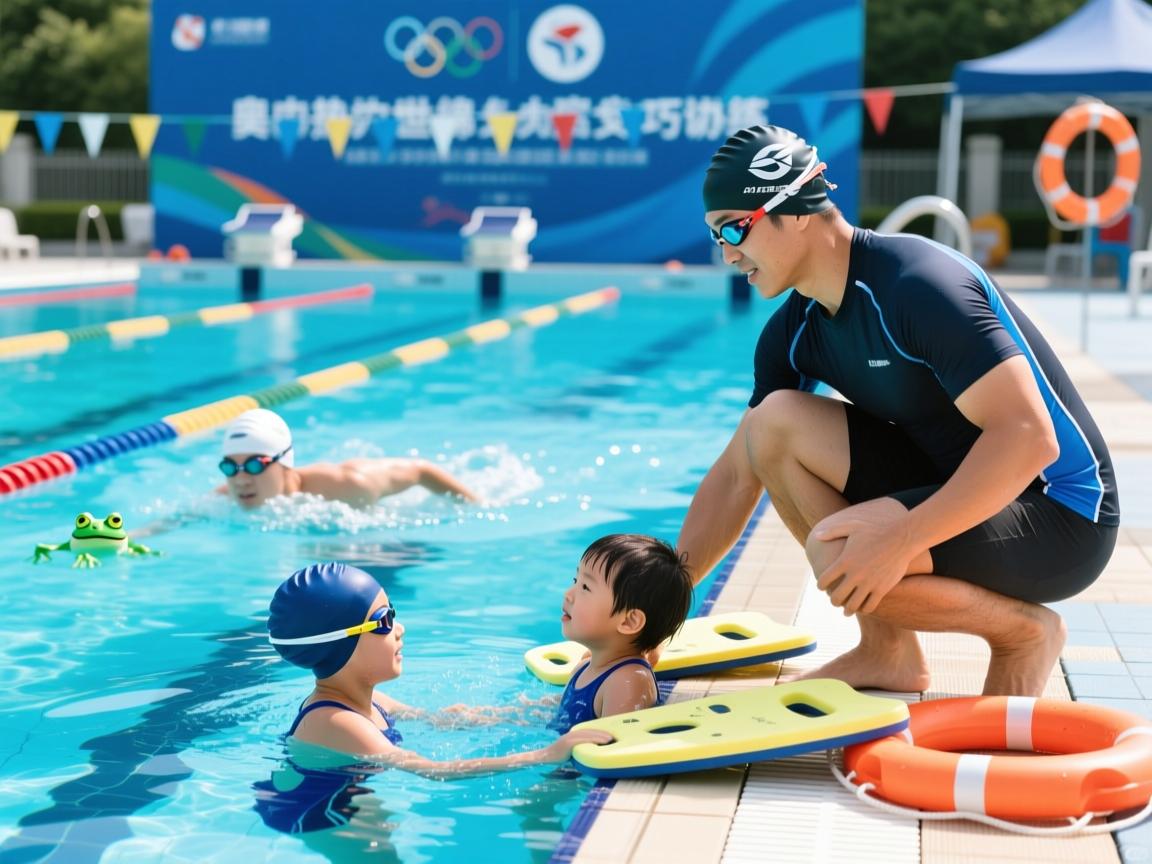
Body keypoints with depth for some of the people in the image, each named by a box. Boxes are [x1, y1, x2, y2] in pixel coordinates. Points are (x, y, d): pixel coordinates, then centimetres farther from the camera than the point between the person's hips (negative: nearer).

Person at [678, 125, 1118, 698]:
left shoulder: (920, 285, -23)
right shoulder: (792, 332, 2)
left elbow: (1028, 439, -31)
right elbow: (738, 472, 8)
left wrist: (902, 538, -38)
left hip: (1059, 519, -8)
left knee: (842, 556, -30)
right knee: (774, 423, -8)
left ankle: (1023, 631, -2)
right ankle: (886, 652, 0)